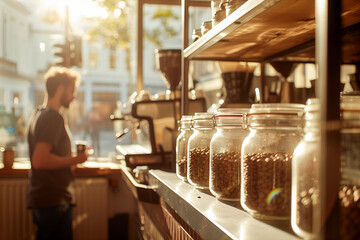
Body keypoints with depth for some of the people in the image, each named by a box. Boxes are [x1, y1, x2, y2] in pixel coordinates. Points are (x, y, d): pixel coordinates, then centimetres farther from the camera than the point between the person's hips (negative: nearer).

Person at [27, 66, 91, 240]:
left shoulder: (39, 114, 15)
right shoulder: (53, 117, -16)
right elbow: (40, 160, -26)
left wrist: (71, 158, 14)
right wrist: (74, 160, -16)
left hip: (42, 198, 10)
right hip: (53, 201, -10)